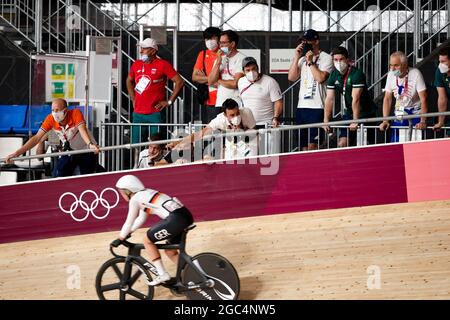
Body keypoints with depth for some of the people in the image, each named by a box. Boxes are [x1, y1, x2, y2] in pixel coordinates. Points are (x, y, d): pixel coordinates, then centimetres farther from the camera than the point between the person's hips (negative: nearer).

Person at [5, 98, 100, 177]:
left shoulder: (75, 113, -28)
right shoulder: (50, 119, -19)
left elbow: (82, 130, -45)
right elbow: (37, 138, -20)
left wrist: (90, 145, -66)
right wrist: (17, 153, -29)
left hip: (86, 150, -3)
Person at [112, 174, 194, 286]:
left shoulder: (135, 199, 0)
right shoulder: (146, 194, 26)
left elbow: (129, 222, 5)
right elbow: (141, 219, 33)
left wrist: (120, 239, 16)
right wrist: (127, 234, 35)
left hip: (175, 219, -9)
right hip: (186, 215, 9)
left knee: (147, 240, 7)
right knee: (170, 251, 22)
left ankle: (162, 274, 4)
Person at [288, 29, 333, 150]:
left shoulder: (326, 58, -1)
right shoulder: (302, 59, 19)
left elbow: (321, 78, -14)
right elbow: (291, 77, 9)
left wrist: (310, 62, -9)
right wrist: (296, 57, 3)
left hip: (317, 108, -7)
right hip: (302, 107, 7)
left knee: (312, 145, -13)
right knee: (303, 146, 6)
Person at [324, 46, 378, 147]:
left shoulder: (357, 74, -20)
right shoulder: (334, 75, 0)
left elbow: (356, 99, -26)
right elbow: (329, 99, -1)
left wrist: (355, 121, -30)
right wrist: (326, 120, -8)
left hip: (365, 113, -6)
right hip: (348, 114, 6)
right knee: (342, 144, -5)